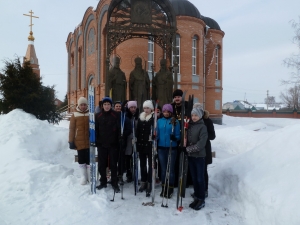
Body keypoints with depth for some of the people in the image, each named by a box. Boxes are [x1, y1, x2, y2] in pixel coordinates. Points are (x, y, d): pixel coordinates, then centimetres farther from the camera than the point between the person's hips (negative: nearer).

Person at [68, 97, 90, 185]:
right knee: (81, 160, 7)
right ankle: (84, 177, 19)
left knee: (89, 159, 7)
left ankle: (90, 177, 20)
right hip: (79, 142, 0)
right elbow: (71, 129, 0)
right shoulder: (74, 115, -1)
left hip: (89, 142, 1)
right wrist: (71, 141, -3)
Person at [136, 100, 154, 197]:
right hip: (141, 144, 6)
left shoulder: (154, 117, -7)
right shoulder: (140, 117, 11)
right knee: (142, 164, 15)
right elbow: (138, 130, 12)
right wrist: (137, 142, 8)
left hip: (150, 144, -6)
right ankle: (143, 182, 27)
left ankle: (149, 184, 8)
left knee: (150, 164, 2)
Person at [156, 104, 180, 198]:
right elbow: (157, 134, 9)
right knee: (163, 168, 12)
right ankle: (164, 188, 24)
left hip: (172, 148, -3)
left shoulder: (175, 122, -5)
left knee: (171, 169, 5)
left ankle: (170, 189, 18)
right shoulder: (159, 121, 4)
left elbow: (178, 135, -4)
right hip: (161, 148, 3)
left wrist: (174, 137, -24)